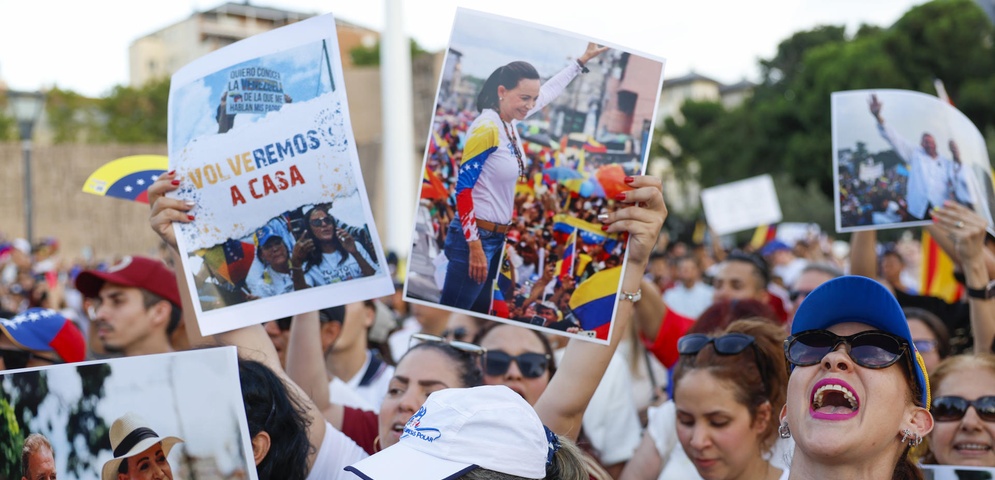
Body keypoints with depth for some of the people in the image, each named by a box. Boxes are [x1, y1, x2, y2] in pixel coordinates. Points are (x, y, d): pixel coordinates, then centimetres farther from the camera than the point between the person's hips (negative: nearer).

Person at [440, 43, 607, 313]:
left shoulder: (510, 122, 5)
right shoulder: (487, 128, -19)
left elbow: (549, 90, 24)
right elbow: (463, 188, -19)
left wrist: (583, 60, 33)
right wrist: (475, 247, -20)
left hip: (496, 237, 9)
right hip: (475, 238, -9)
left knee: (478, 314, 15)